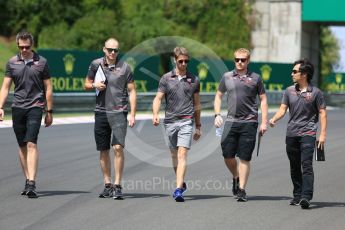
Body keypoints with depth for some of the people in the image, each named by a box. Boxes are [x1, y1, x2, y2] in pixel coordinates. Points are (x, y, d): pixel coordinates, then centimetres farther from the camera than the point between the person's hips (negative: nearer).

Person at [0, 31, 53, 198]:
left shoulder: (41, 62, 2)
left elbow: (48, 88, 6)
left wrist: (49, 111, 5)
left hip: (35, 107, -3)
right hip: (17, 107, 3)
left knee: (31, 144, -15)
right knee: (22, 146, 7)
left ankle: (32, 183, -21)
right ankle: (28, 180, 15)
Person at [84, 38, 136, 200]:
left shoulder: (124, 67, 0)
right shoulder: (96, 64, 6)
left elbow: (132, 91, 3)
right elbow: (87, 84, 16)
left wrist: (132, 114, -3)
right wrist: (95, 85, -8)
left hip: (119, 112, -3)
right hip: (101, 112, 3)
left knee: (118, 147, -14)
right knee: (103, 150, 7)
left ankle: (117, 186, -11)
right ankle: (107, 185, 17)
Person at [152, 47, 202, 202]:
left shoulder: (194, 80, 8)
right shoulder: (166, 78, 6)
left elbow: (197, 104, 15)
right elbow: (158, 98, 2)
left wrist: (198, 126, 18)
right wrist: (155, 114, -17)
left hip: (186, 121, -2)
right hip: (170, 121, 2)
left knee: (182, 154, -14)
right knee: (174, 155, 13)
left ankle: (178, 190, -22)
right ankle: (181, 183, 33)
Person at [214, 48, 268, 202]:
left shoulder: (255, 78, 4)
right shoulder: (227, 77, 8)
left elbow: (263, 99, 7)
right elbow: (218, 96, 16)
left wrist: (264, 122, 0)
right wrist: (217, 115, 3)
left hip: (249, 122, -2)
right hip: (231, 121, 2)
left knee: (244, 158, -1)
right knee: (227, 155, -1)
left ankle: (242, 189, 7)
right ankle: (236, 177, 27)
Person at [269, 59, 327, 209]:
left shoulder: (315, 92, -1)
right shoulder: (289, 91, 10)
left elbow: (322, 113, 0)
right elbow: (283, 109, 8)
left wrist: (323, 134, -7)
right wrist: (274, 119, -13)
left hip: (308, 133, -5)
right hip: (291, 133, 5)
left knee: (306, 165, -15)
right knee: (294, 167, 10)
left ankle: (306, 196, -22)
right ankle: (297, 195, 20)